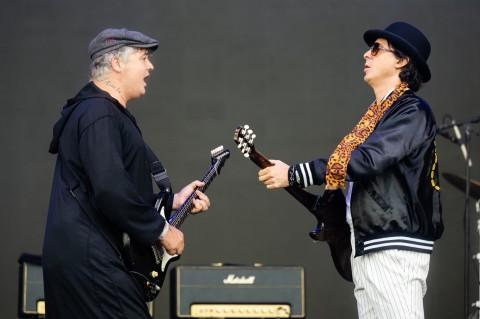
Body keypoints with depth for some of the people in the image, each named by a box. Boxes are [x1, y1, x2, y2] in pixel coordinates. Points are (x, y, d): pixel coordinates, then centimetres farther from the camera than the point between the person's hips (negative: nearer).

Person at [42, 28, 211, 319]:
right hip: (90, 259, -11)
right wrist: (161, 230, -14)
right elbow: (111, 190, -23)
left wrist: (172, 201, 19)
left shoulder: (105, 112, 22)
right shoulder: (100, 114, -12)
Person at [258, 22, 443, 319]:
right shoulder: (376, 115, 20)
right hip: (365, 249, 10)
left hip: (396, 249, -9)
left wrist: (293, 175, -18)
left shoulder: (412, 111, -9)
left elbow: (366, 160, -21)